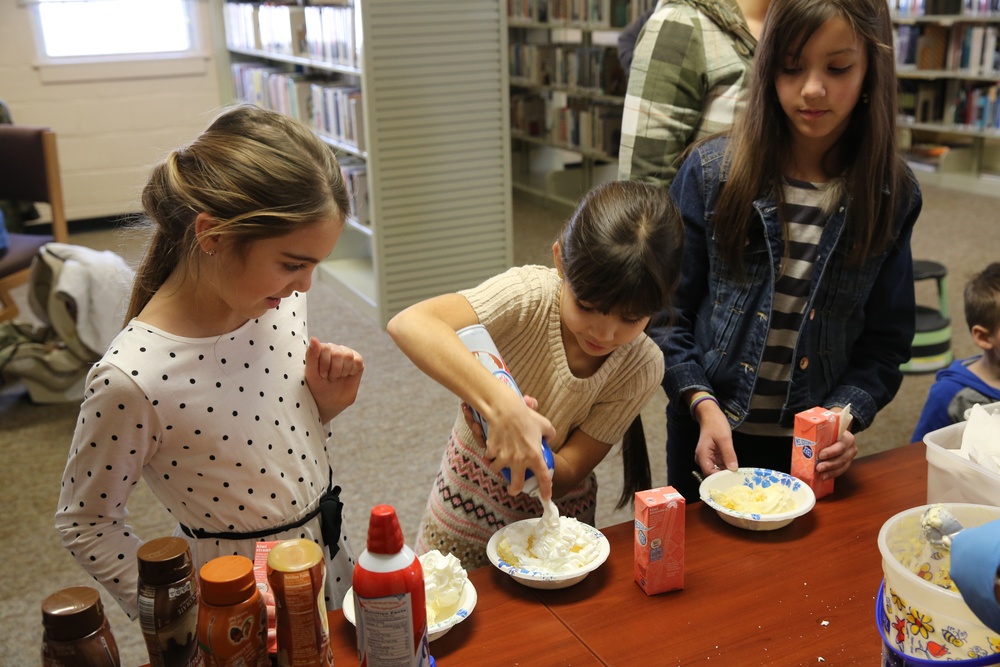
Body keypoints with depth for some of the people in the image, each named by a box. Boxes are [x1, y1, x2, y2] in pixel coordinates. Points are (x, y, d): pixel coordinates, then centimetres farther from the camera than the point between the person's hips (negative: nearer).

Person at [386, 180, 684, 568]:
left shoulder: (643, 367, -18)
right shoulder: (532, 295, -27)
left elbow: (567, 474, -18)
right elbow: (409, 325, -44)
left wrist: (531, 451, -40)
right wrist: (501, 405, -53)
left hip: (558, 518, 2)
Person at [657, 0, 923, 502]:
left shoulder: (892, 197, -6)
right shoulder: (712, 172, -10)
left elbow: (884, 342, 0)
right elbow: (668, 309, -6)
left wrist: (845, 414, -15)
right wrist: (703, 404, -16)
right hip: (711, 438, -1)